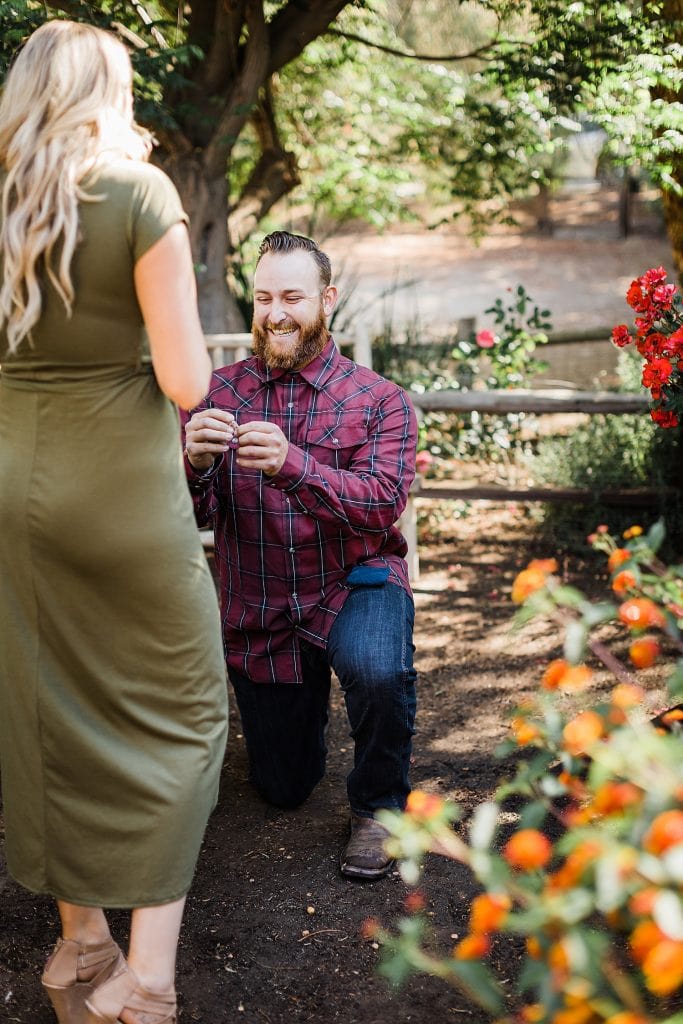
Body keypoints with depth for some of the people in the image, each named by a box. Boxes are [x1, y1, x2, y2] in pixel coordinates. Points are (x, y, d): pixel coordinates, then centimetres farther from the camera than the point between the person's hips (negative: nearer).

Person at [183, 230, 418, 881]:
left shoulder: (378, 399, -9)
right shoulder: (218, 393, -4)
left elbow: (383, 504, -23)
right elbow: (193, 515, -10)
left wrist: (293, 465, -39)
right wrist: (194, 462, -33)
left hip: (353, 583, -2)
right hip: (256, 611, 3)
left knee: (379, 670, -38)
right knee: (283, 789, 15)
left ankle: (378, 805, -7)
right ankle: (308, 687, 49)